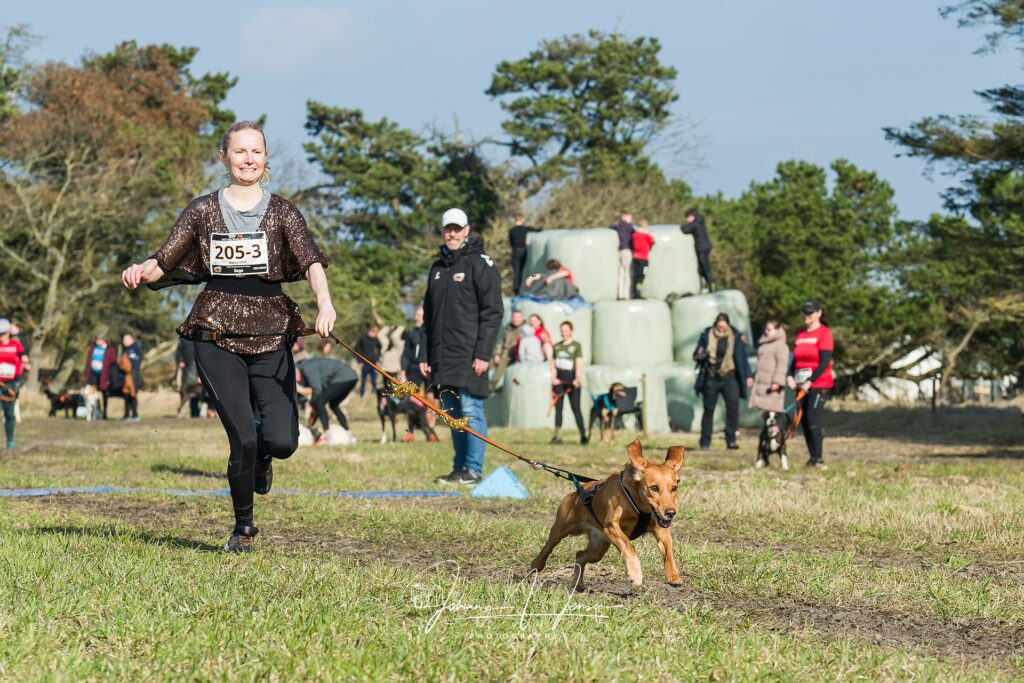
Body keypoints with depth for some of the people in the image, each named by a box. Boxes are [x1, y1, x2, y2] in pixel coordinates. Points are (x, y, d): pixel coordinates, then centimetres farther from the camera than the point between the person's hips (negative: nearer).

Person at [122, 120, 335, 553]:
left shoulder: (282, 212, 5)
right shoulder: (203, 211, 7)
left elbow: (312, 263, -9)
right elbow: (163, 263, 7)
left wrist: (324, 304, -29)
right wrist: (140, 271, -16)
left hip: (271, 336, 1)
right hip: (217, 335, -1)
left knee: (283, 441, -11)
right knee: (243, 439, -10)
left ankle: (261, 457, 29)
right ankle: (243, 528, 13)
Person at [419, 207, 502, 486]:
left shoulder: (480, 264, -2)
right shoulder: (438, 269, 19)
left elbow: (492, 312, -8)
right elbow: (429, 315, 22)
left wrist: (483, 354, -15)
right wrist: (424, 355, 14)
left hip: (469, 356, -7)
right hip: (443, 357, 7)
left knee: (470, 410, -9)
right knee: (453, 414, 9)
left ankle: (473, 469, -7)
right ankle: (459, 468, 14)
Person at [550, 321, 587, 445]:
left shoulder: (576, 345, -1)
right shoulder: (557, 346, 12)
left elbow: (579, 364, -10)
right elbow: (553, 364, 10)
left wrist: (577, 378, -25)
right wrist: (553, 378, -6)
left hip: (571, 378, -4)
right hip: (559, 379, 4)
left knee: (575, 407, -6)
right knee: (558, 408, 3)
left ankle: (583, 435, -1)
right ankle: (557, 436, 6)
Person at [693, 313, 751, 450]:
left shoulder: (735, 337, -1)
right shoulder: (706, 335, 1)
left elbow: (742, 357, 2)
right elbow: (696, 355, 7)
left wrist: (747, 375, -4)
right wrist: (701, 355, -17)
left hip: (729, 377, -1)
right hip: (711, 378, 1)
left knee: (733, 405, -16)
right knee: (708, 409, 4)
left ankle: (731, 440, -13)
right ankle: (705, 442, 13)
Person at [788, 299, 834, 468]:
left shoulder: (824, 333, -5)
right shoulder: (800, 335, 15)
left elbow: (825, 362, -12)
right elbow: (795, 358, 17)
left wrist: (810, 382, -18)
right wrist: (790, 377, -2)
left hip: (819, 384, -7)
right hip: (802, 386, 7)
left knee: (813, 419, -14)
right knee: (805, 421, 4)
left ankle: (818, 459, -12)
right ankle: (813, 457, 9)